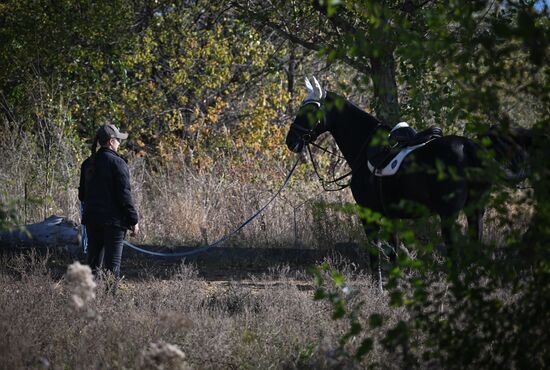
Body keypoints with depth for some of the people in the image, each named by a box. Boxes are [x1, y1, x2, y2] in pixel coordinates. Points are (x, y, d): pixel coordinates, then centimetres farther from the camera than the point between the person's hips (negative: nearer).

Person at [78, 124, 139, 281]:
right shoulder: (117, 163, -11)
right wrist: (133, 220, -8)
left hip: (92, 219, 6)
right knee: (112, 262, -4)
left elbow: (82, 194, 15)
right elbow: (124, 194, -13)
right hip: (113, 220, -6)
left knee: (94, 260, 11)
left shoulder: (88, 164, 9)